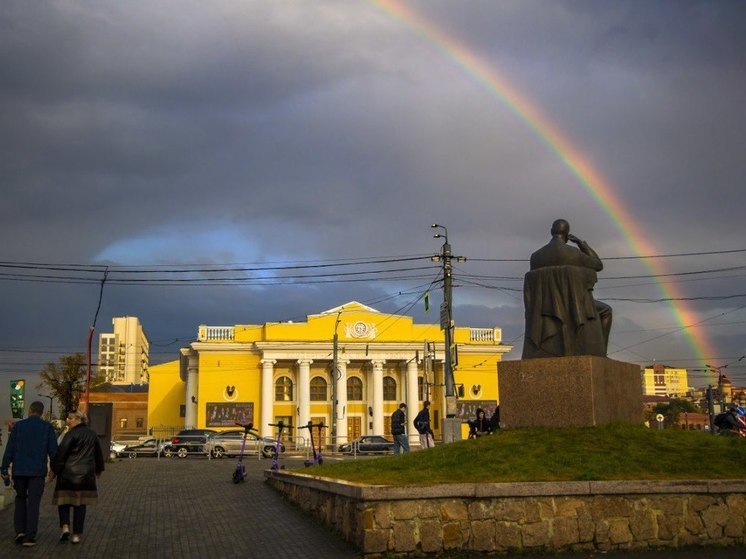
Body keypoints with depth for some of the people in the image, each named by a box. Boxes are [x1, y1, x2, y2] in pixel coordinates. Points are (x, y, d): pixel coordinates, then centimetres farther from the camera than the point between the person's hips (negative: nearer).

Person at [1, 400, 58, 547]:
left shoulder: (18, 426, 1)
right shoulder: (47, 427, 0)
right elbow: (53, 450, -1)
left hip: (19, 470, 1)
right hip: (38, 471, -1)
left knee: (20, 499, 18)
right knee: (33, 502, 2)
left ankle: (20, 531, 7)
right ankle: (30, 537, -2)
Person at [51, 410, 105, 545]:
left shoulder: (72, 434, -10)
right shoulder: (92, 434, 9)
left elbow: (61, 453, -13)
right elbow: (98, 453, 18)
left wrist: (55, 469, -4)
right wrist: (98, 469, 30)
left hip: (68, 473, -4)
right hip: (86, 475, 5)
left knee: (64, 500, 11)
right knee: (80, 504, 8)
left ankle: (65, 526, -7)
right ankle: (77, 535, 8)